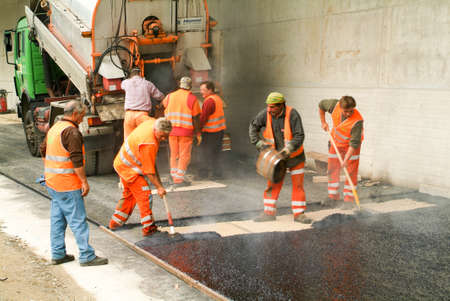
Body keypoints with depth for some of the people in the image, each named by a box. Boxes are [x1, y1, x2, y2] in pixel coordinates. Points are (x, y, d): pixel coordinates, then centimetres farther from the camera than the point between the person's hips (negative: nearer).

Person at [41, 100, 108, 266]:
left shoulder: (54, 128, 13)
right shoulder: (72, 131, -17)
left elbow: (43, 150, 24)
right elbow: (76, 159, -22)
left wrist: (49, 170, 34)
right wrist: (84, 181, -17)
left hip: (52, 182, 10)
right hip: (67, 185, -10)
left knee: (57, 218, 14)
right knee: (78, 220, -4)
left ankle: (58, 254, 21)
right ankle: (87, 256, 1)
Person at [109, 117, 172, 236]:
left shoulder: (153, 122, -9)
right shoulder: (148, 144, -35)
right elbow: (149, 171, -28)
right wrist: (159, 187, -21)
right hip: (129, 168, -10)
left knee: (129, 194, 22)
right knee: (144, 195, -7)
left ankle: (115, 222, 34)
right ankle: (148, 227, -2)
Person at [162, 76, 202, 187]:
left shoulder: (170, 96, 7)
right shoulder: (192, 98, -6)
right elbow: (196, 118, -7)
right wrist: (198, 134, -2)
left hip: (171, 131, 4)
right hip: (186, 132, -4)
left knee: (174, 155, 15)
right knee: (184, 156, 2)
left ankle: (174, 177, 21)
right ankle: (179, 179, -2)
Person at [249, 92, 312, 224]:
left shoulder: (292, 114, -24)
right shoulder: (265, 114, -14)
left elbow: (299, 136, -24)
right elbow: (253, 127, 0)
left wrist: (288, 149, -35)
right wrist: (259, 143, -10)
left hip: (294, 155, -2)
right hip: (276, 155, 3)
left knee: (298, 184, 2)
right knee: (273, 183, 5)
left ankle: (299, 214, 10)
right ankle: (269, 212, 13)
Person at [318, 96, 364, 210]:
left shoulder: (357, 121, -34)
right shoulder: (335, 105, -24)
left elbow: (354, 143, -33)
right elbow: (321, 105, -1)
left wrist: (347, 159, -36)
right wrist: (323, 122, -2)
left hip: (351, 145, -4)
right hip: (335, 142, 4)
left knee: (351, 172, -6)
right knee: (332, 170, 8)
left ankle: (348, 199, 1)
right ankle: (333, 196, 21)